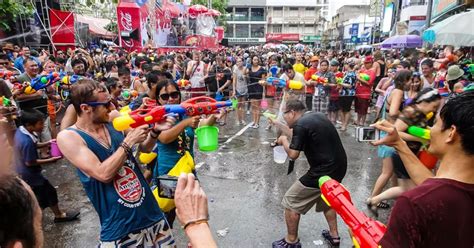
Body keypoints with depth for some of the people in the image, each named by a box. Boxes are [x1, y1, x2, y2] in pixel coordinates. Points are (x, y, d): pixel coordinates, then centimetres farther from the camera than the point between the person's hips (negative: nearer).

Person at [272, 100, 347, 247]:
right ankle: (334, 235, 42)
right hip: (339, 167, 9)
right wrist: (277, 124, 30)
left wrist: (284, 141, 3)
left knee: (291, 202, 7)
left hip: (324, 171, -9)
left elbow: (293, 154, -15)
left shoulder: (300, 124, -16)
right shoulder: (316, 116, 11)